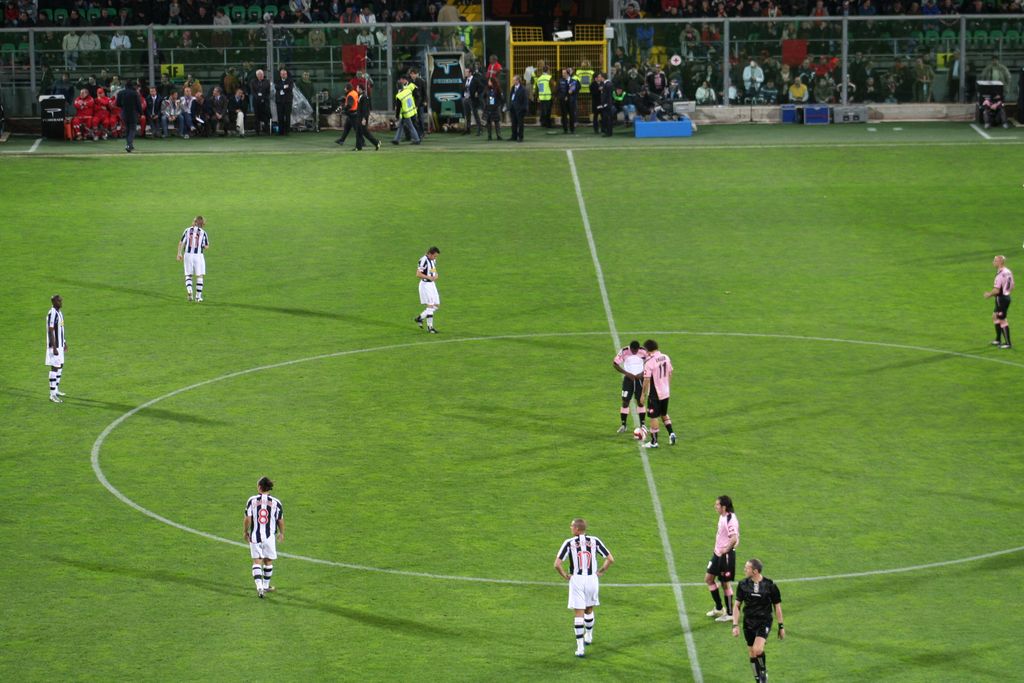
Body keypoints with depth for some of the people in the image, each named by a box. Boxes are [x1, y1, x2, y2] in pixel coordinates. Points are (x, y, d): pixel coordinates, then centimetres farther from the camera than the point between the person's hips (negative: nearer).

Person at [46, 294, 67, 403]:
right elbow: (50, 332, -22)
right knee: (55, 368, -7)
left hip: (60, 344, 10)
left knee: (60, 366, 17)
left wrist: (64, 342, 24)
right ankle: (52, 394, -5)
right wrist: (54, 348, -24)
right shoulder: (52, 314, -19)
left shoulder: (59, 312, 10)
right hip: (55, 346, -10)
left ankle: (56, 389, 28)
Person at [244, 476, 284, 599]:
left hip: (255, 536, 0)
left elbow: (248, 519, -5)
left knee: (257, 562, 2)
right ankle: (266, 586, 27)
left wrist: (246, 532, 11)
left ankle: (259, 586, -14)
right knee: (268, 561, 16)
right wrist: (281, 533, 20)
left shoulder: (252, 500, -5)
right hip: (270, 536, 0)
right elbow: (280, 520, 3)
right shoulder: (276, 502, -4)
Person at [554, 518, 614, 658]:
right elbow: (610, 559, -2)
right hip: (592, 579, 3)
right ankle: (588, 637, 43)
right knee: (589, 610, 25)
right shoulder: (594, 541, 0)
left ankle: (580, 648, -6)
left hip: (576, 579, -3)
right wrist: (601, 572, 10)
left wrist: (565, 576, 2)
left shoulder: (569, 543, -7)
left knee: (578, 614, 0)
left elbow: (557, 564, -12)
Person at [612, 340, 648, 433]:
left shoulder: (643, 351, -13)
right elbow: (615, 364, -9)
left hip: (639, 378, 0)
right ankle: (623, 425, 5)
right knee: (625, 401, -3)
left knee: (640, 401, 3)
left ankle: (642, 424, 13)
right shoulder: (624, 352, -15)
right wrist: (627, 373, -17)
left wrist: (643, 373, -16)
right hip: (628, 378, 0)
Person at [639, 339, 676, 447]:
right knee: (664, 414, 24)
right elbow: (670, 374, 10)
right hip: (665, 393, 6)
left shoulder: (649, 362, -20)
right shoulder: (666, 358, 0)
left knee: (653, 417, 4)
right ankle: (671, 433, 12)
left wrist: (643, 395, -9)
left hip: (654, 394, -6)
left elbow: (647, 380, -18)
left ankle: (654, 442, 11)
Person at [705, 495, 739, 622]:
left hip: (726, 555, -10)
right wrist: (718, 548, 14)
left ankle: (730, 614, 14)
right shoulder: (722, 517, 6)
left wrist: (726, 549, -22)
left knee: (725, 583, 1)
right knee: (709, 578, 15)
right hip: (718, 553, 10)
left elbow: (734, 538, -32)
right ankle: (719, 609, 26)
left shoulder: (730, 520, -24)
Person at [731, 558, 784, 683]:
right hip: (748, 622, 4)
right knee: (752, 654, 6)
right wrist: (735, 625, -3)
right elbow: (737, 605, 5)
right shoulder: (743, 585, -1)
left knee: (758, 650, -22)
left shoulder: (770, 585, -7)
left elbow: (777, 606, 2)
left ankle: (763, 672, 4)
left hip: (764, 621, -4)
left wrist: (781, 626, 4)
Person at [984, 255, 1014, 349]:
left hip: (1001, 299, -10)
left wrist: (989, 294, -6)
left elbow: (996, 290, -24)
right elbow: (1011, 287, 15)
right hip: (1007, 296, 10)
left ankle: (1008, 343, 2)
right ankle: (998, 340, 28)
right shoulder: (1008, 272, 7)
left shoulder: (1000, 274, -22)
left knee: (1002, 320, -2)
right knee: (995, 316, 22)